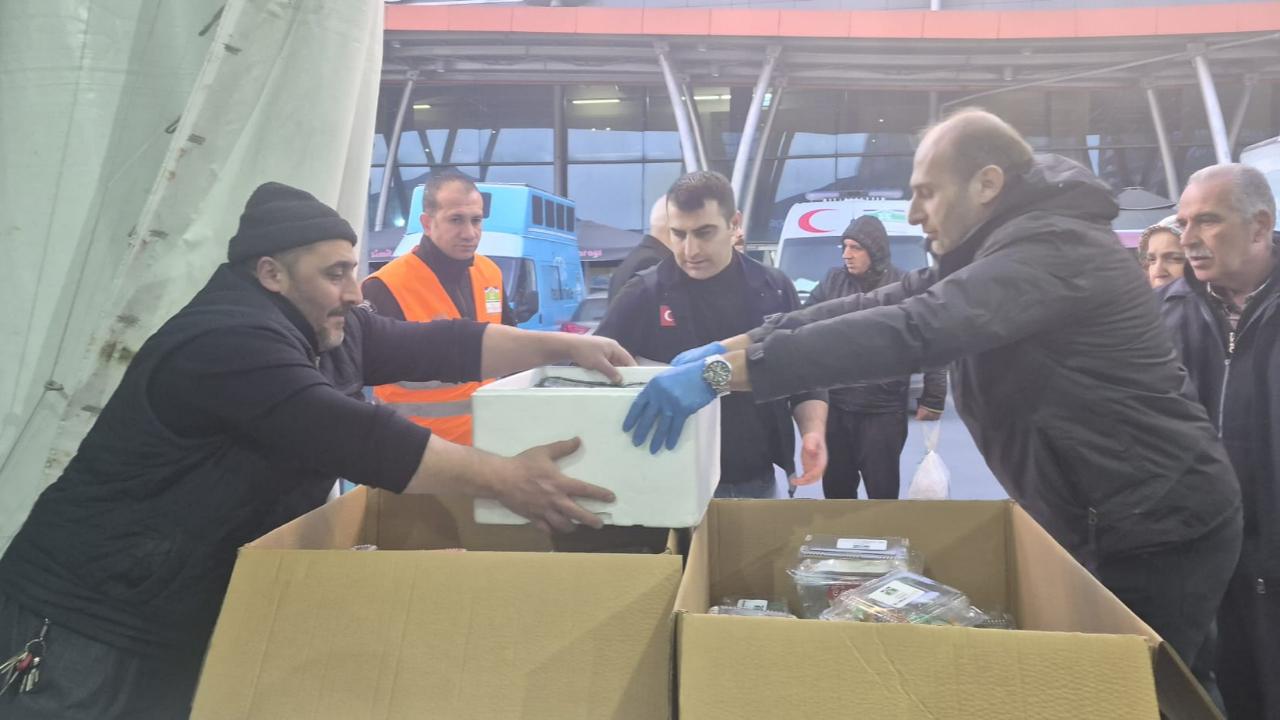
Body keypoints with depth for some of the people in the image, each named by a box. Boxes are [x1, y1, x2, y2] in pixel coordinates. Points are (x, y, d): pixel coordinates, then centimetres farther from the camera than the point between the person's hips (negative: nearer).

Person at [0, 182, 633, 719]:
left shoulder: (329, 330, 3)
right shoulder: (230, 339, -26)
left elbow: (438, 347, 1)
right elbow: (361, 442, -33)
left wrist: (565, 346, -5)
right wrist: (504, 479, -31)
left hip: (194, 617, 9)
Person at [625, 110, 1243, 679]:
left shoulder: (1052, 245, -24)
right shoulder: (997, 251, 9)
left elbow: (913, 330, -37)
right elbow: (882, 304, 1)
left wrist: (725, 372, -40)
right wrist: (730, 345, -9)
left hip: (1157, 530, -9)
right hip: (1099, 523, 9)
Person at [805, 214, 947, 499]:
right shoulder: (832, 281, 2)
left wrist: (933, 398, -3)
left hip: (884, 410, -3)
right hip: (835, 406, 3)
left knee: (882, 491, 7)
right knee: (835, 489, 15)